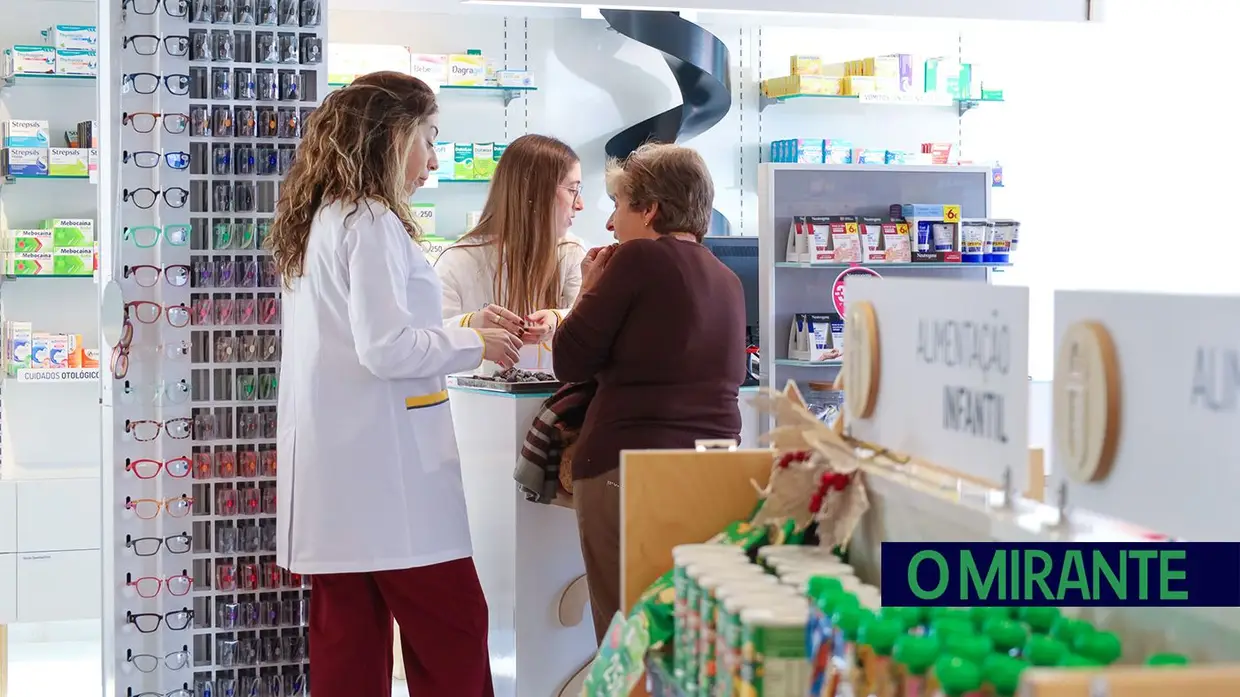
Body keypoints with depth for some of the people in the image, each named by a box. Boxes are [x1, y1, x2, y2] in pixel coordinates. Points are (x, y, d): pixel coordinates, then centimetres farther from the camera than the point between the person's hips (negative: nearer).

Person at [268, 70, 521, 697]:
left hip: (332, 468, 9)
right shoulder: (372, 223, -12)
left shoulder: (319, 219, 16)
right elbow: (386, 348, -19)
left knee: (349, 640, 10)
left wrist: (457, 330, 19)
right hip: (382, 465, -9)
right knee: (453, 629, 0)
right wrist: (475, 345, -6)